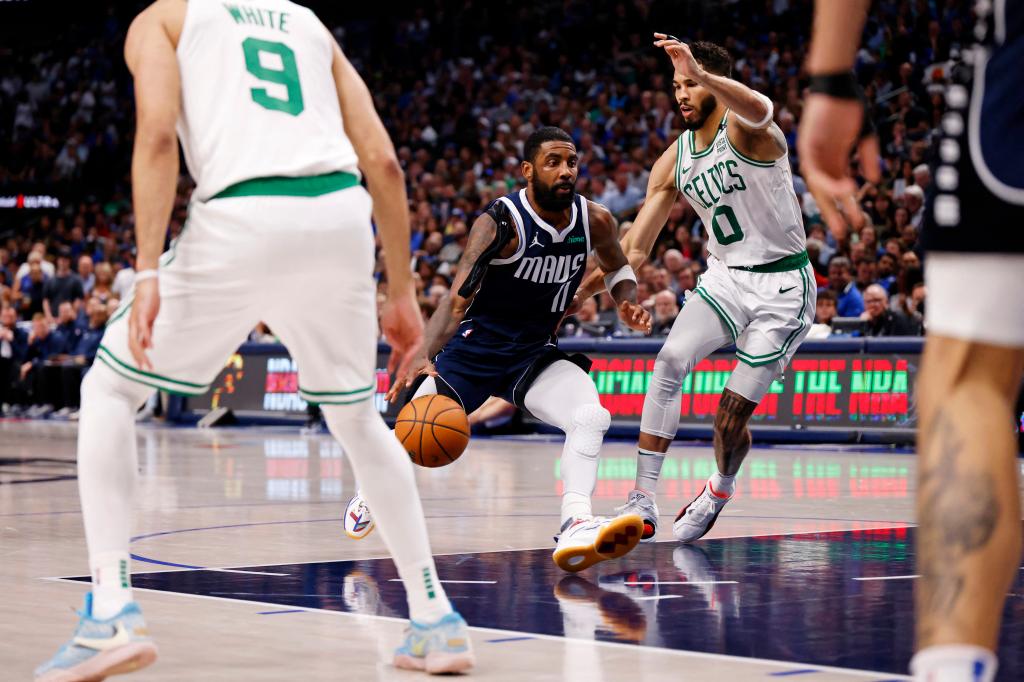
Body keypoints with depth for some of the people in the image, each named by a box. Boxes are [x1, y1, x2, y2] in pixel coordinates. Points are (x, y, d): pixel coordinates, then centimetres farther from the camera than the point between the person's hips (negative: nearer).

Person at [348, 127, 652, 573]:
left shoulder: (594, 221, -9)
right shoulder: (500, 223, -24)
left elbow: (617, 267, 14)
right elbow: (457, 299, -32)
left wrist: (626, 303, -10)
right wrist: (424, 357, -48)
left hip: (535, 353, 3)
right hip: (475, 349, -3)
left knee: (591, 417, -25)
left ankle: (576, 528, -35)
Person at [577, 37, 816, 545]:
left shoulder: (743, 131, -15)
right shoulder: (675, 161, 4)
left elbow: (760, 110, -43)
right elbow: (633, 249, 7)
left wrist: (702, 71, -58)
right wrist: (574, 295, 0)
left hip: (782, 286, -5)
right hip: (724, 276, 5)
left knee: (731, 418, -5)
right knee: (670, 360, -22)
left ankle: (720, 489, 30)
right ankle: (642, 505, -21)